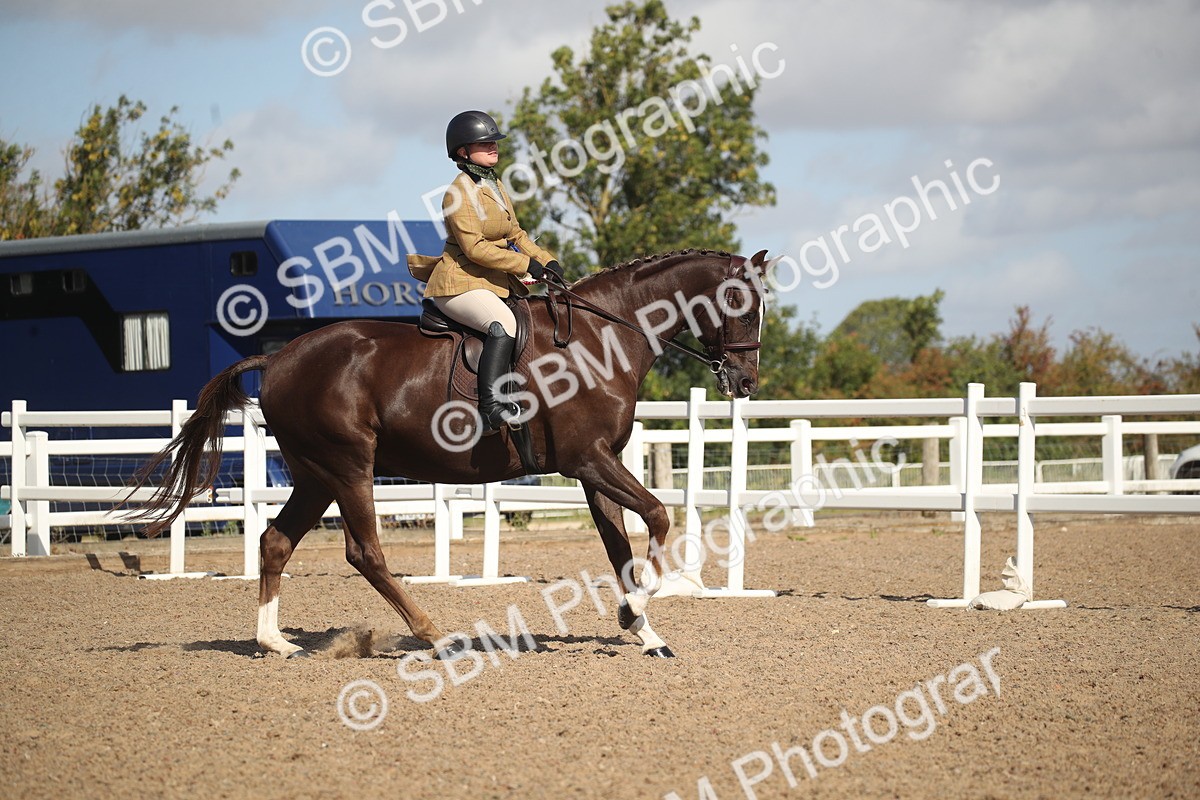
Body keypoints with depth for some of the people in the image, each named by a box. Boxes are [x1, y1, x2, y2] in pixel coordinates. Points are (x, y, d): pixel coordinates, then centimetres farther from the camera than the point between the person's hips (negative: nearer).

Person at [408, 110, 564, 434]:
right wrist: (525, 264, -20)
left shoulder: (496, 186, 15)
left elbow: (515, 234, 22)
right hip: (462, 284, -10)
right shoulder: (460, 192, -13)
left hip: (497, 284, 10)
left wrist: (546, 261, 6)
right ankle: (490, 408, -40)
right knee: (505, 324, -34)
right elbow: (475, 248, -20)